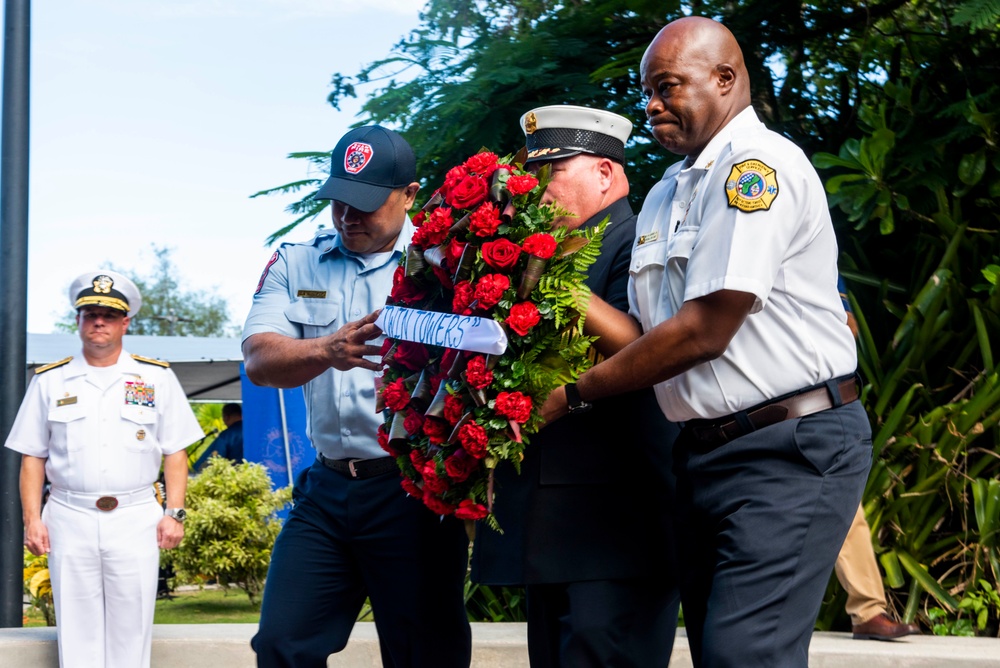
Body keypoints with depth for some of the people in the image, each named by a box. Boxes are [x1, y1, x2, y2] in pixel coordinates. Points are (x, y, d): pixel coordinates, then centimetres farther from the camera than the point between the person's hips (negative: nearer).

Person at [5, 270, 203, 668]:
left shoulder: (156, 378, 8)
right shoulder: (50, 381, 10)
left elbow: (174, 453, 7)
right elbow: (32, 457, 9)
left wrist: (174, 513, -2)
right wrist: (32, 519, 0)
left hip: (135, 519, -1)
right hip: (69, 519, 1)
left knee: (130, 633, 0)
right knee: (76, 633, 2)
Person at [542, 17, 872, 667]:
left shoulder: (758, 163, -13)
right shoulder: (666, 194, 16)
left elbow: (703, 332, -18)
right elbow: (649, 334, 16)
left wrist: (574, 394, -9)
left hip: (790, 449, -9)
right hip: (705, 453, 9)